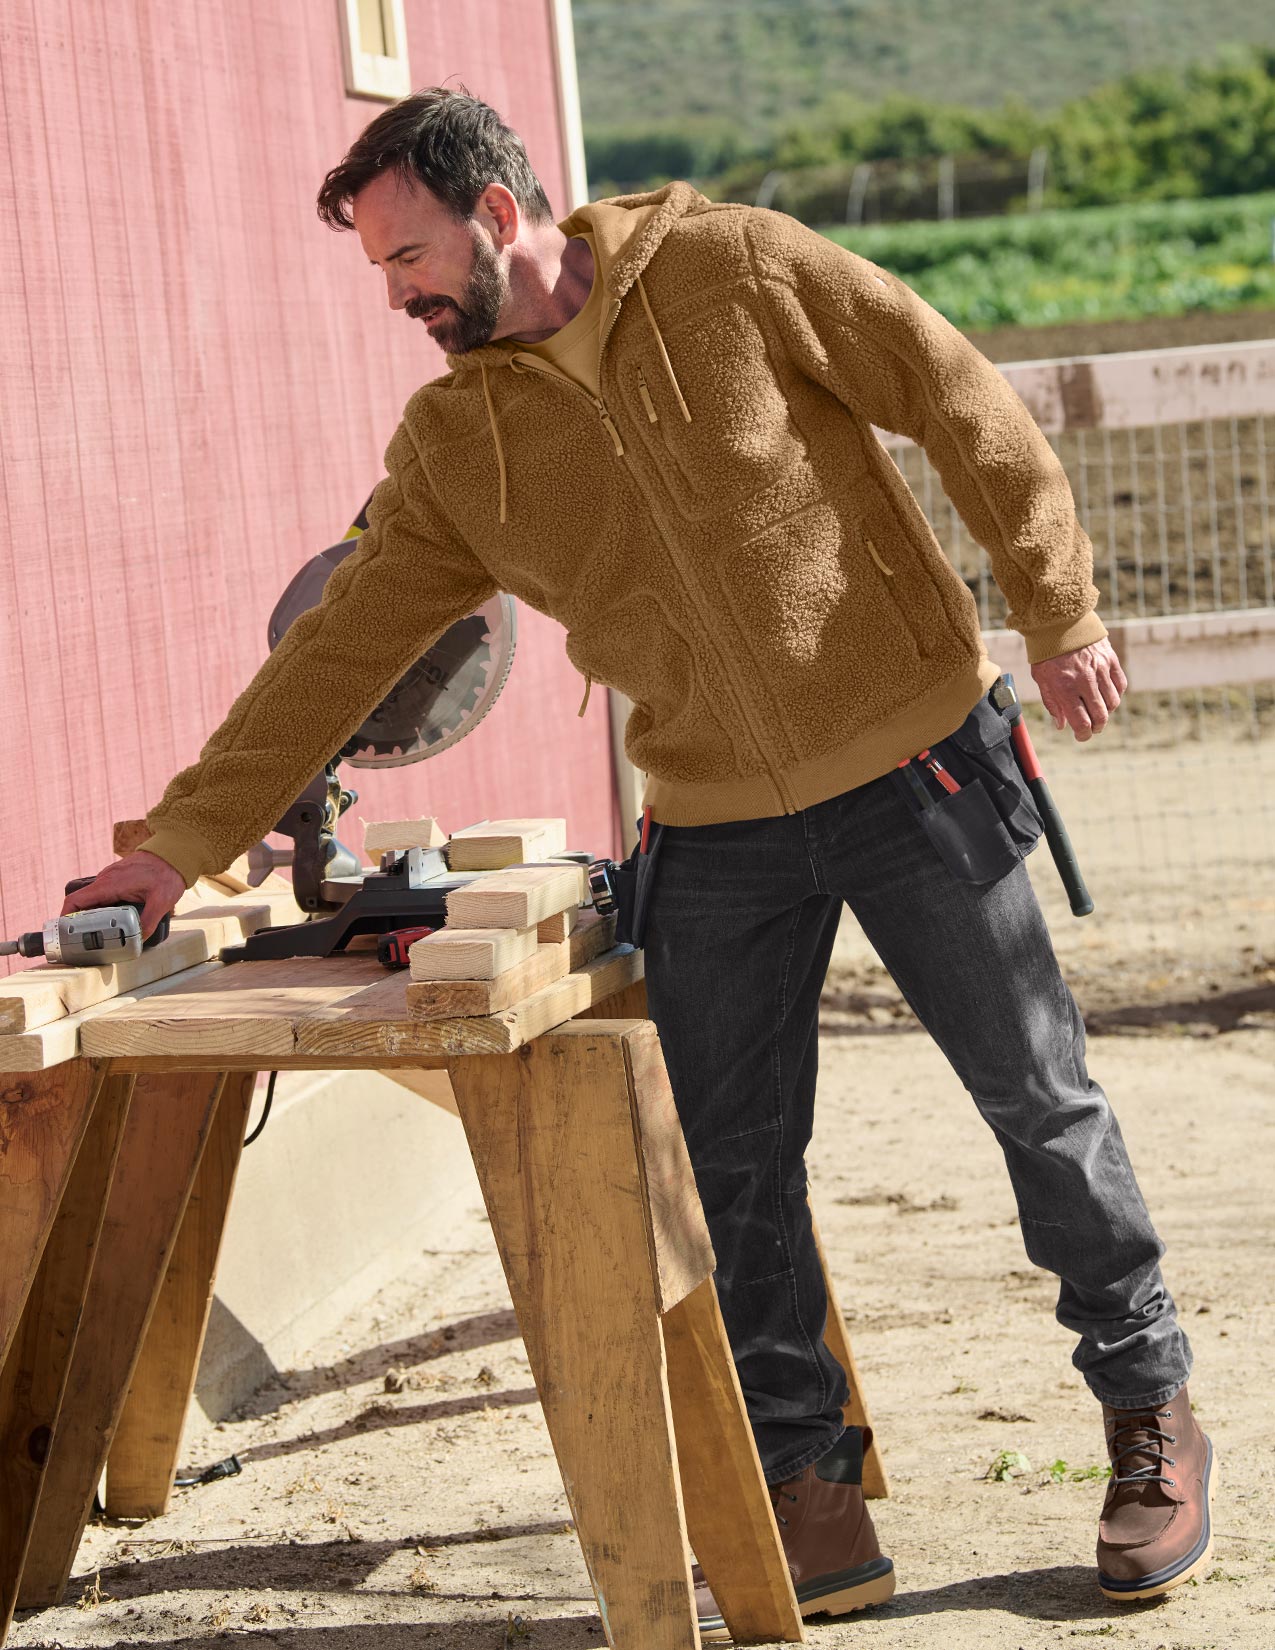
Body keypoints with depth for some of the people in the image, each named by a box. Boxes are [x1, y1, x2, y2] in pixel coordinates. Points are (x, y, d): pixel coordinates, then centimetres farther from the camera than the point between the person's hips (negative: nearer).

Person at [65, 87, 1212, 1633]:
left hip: (917, 766, -3)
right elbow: (339, 651, 3)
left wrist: (1056, 611, -7)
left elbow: (967, 405, -5)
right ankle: (808, 1497, 14)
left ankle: (1150, 1409, 26)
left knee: (1039, 1099, 7)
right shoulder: (453, 445, 2)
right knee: (730, 1172, 1)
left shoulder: (733, 268, -10)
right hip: (718, 831, 4)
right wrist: (184, 839, -1)